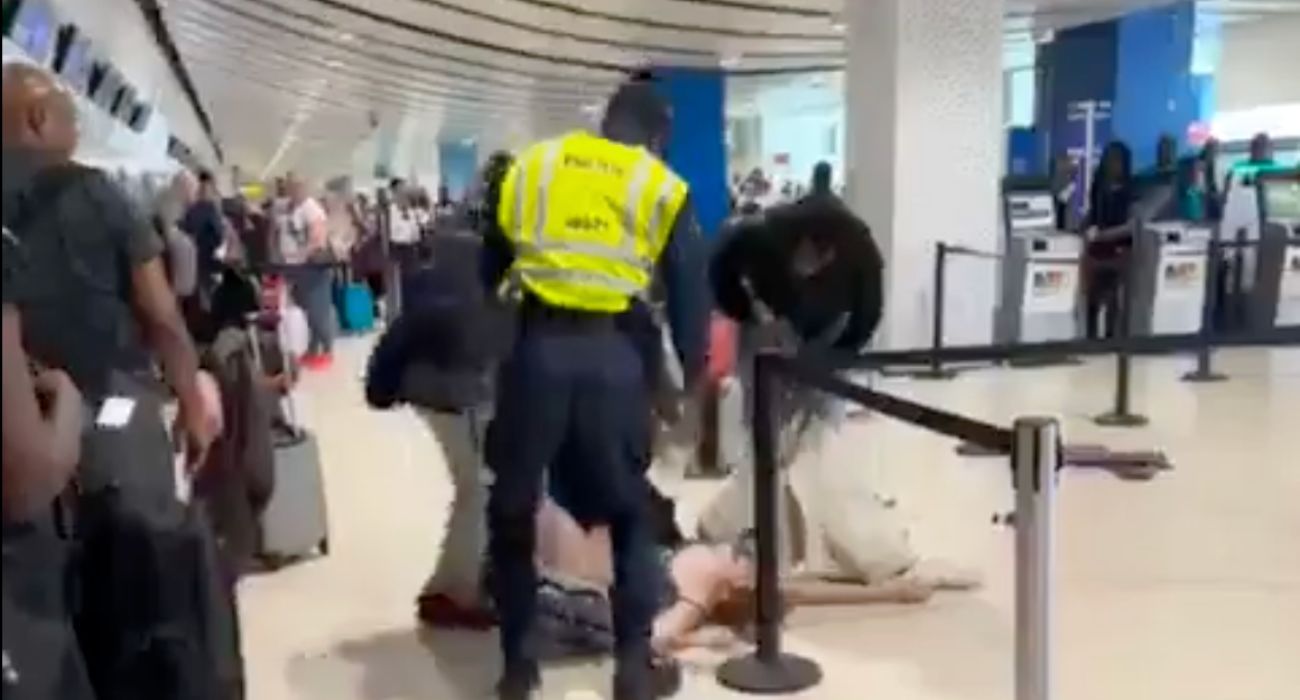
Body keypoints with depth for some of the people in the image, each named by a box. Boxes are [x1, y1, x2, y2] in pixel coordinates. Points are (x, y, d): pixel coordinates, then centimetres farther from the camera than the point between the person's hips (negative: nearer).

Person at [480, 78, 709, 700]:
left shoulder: (529, 165, 16)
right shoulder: (662, 189, 10)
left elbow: (488, 267, 19)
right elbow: (689, 294, 10)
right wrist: (694, 371, 23)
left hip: (537, 348, 1)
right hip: (612, 355, -1)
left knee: (512, 509, 16)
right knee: (629, 514, 17)